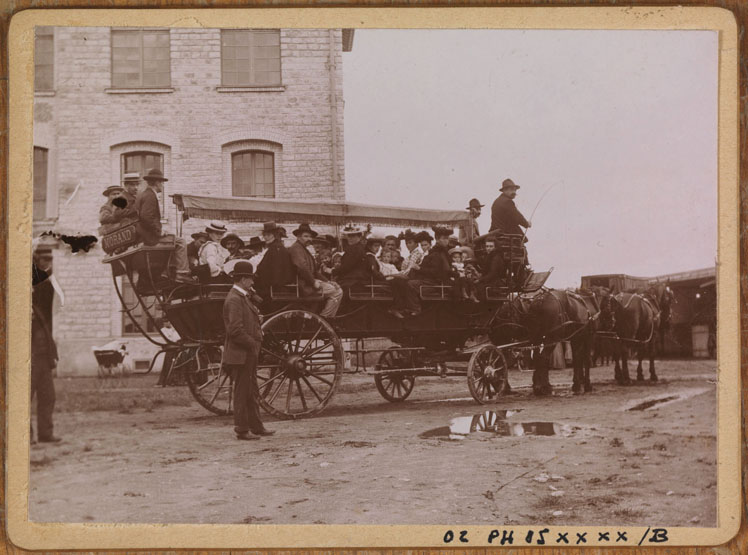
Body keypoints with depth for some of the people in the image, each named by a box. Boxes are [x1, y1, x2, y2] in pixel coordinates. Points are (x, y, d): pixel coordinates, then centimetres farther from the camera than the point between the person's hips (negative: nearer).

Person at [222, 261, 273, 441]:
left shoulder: (243, 297, 17)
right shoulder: (234, 299, -17)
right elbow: (235, 329, -24)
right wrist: (253, 344, -17)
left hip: (249, 353, 10)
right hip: (240, 354, -10)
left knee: (251, 392, 15)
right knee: (242, 392, -3)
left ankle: (256, 426, 22)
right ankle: (242, 429, 4)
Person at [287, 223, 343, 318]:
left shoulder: (305, 250, 25)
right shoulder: (296, 248, -9)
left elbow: (315, 271, 24)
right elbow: (302, 268, -25)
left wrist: (326, 281, 11)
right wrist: (314, 283, -19)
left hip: (310, 281, 11)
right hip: (303, 286, -11)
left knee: (337, 288, 6)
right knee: (336, 292, -15)